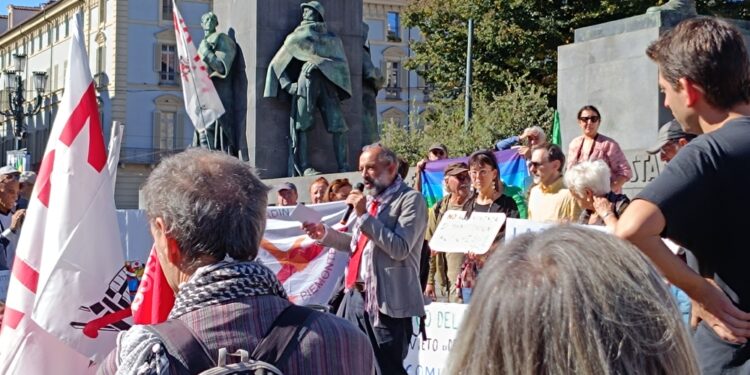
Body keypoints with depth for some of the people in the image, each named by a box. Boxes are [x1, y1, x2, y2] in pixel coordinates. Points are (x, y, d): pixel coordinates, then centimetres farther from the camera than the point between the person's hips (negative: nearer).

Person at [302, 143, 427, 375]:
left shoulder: (410, 200, -8)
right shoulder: (369, 199, 18)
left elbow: (399, 249, -19)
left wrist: (364, 216, -17)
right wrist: (325, 234, 11)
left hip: (387, 301, -8)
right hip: (356, 296, 8)